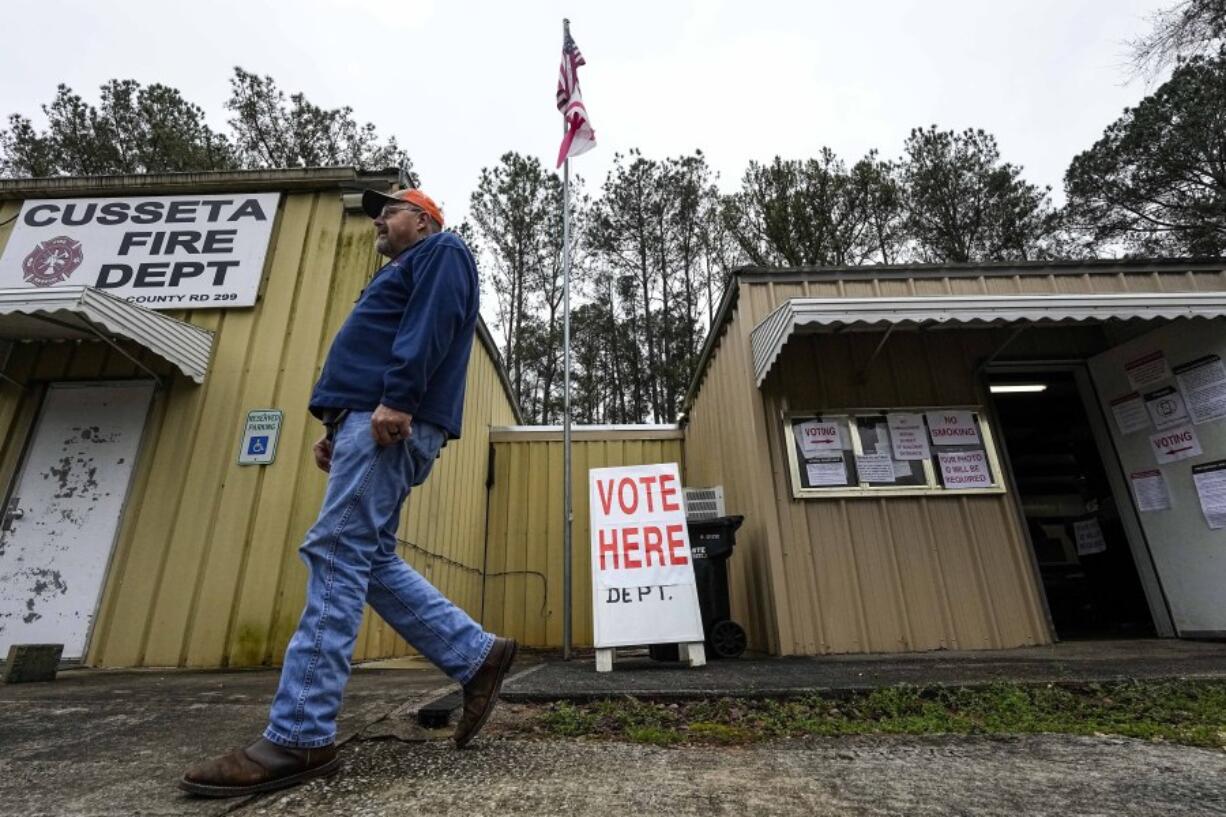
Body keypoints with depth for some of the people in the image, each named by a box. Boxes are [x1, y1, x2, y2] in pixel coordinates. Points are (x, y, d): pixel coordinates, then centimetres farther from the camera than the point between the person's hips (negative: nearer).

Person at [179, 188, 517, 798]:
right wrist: (340, 427, 20)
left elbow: (432, 325, -12)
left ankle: (300, 738, -7)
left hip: (393, 421, -10)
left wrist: (397, 398, -24)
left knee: (337, 556, -13)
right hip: (375, 421, 10)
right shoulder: (406, 271, 37)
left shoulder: (441, 251, 9)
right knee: (369, 561, 6)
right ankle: (477, 656, 9)